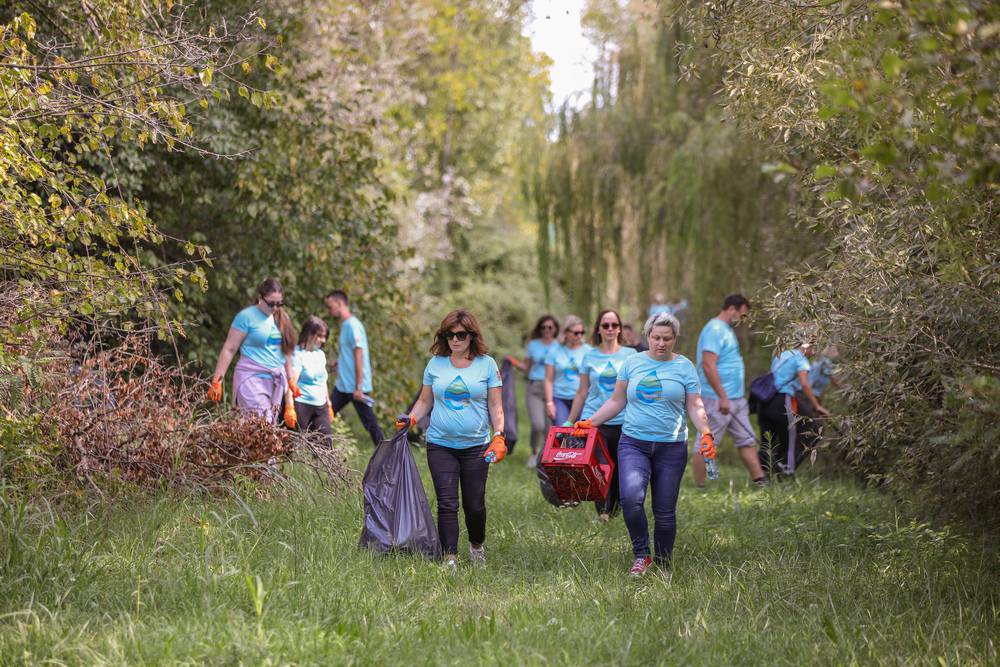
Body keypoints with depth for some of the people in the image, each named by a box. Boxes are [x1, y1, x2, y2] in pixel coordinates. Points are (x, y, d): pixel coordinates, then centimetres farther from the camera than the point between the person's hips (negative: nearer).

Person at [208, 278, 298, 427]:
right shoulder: (246, 316, -5)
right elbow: (229, 349, -5)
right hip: (252, 378, -6)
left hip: (275, 381, 6)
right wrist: (217, 380, -9)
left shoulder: (281, 318, 14)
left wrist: (291, 381, 19)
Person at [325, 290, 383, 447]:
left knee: (369, 422, -2)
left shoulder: (353, 325, -16)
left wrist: (358, 387, -20)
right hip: (342, 386, 9)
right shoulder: (344, 325, 12)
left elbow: (359, 357, -19)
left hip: (356, 386, -9)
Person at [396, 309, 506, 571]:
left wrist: (499, 436, -7)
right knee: (447, 504, -6)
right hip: (440, 445, 1)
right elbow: (425, 400, 14)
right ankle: (450, 559, -3)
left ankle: (477, 546, 30)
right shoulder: (435, 364, 6)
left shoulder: (486, 364, 2)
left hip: (476, 446, -1)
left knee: (474, 504, 4)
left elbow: (495, 405, 3)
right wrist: (411, 418, -4)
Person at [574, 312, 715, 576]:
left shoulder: (685, 367, 3)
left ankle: (663, 566, 19)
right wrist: (590, 422, 3)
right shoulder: (632, 363, 6)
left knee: (665, 511, 5)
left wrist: (706, 433, -14)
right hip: (634, 444, 0)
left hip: (671, 448, 0)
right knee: (630, 497, -23)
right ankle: (641, 556, -8)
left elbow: (695, 407, 3)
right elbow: (616, 401, 12)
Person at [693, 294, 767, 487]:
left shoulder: (726, 330, 17)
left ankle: (759, 480, 12)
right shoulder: (715, 330, -15)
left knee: (747, 441, 10)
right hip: (717, 399, -11)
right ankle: (699, 487, 0)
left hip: (736, 399, 11)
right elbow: (708, 366, -23)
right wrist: (723, 397, -24)